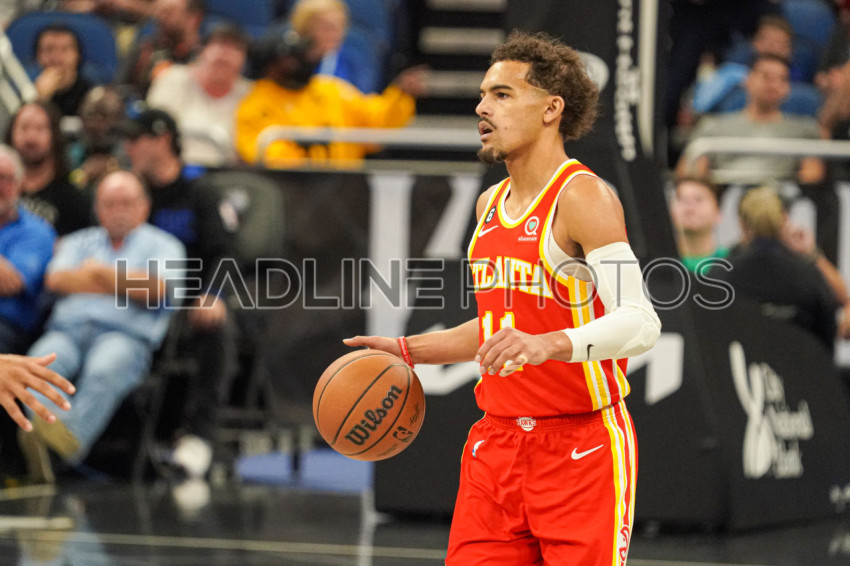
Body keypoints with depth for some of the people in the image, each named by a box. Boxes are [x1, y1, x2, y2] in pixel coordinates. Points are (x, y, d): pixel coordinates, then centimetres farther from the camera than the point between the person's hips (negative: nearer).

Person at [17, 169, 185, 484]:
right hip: (67, 330, 2)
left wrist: (102, 272, 8)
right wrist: (127, 285, 5)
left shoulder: (163, 245, 22)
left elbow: (158, 289, 0)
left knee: (104, 370, -39)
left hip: (125, 335, -2)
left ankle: (70, 438, -61)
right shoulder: (79, 242, 30)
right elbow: (56, 279, 8)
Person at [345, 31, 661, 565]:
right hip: (498, 441, 7)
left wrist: (549, 345, -38)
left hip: (582, 451, -7)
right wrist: (406, 350, 18)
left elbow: (640, 324, -23)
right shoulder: (491, 204, 14)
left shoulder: (584, 197, -13)